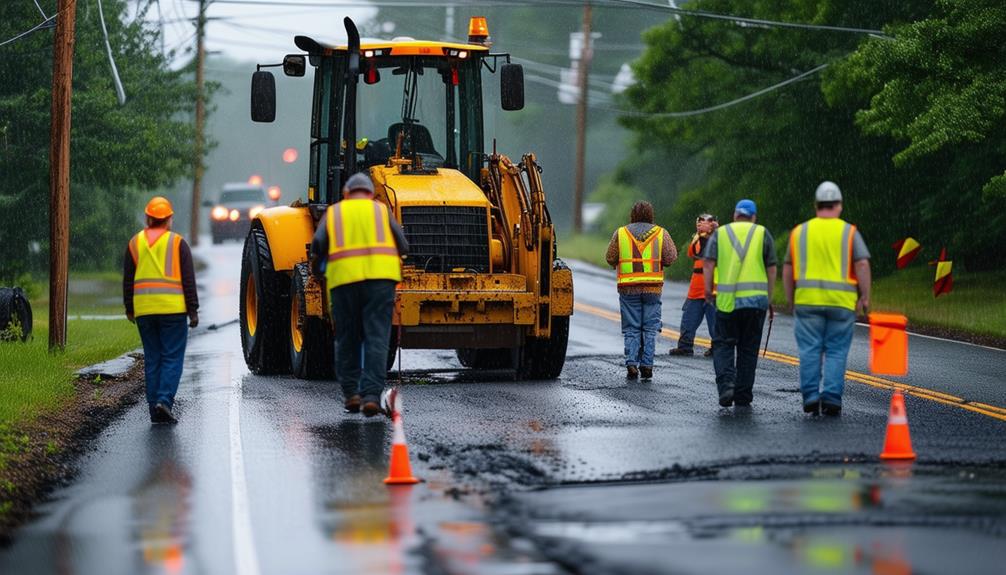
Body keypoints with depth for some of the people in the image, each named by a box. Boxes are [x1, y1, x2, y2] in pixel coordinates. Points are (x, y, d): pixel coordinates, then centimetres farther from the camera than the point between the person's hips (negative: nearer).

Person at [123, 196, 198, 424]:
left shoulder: (135, 243, 7)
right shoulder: (178, 243, -2)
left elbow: (128, 280, 10)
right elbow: (188, 280, -4)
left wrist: (129, 308, 19)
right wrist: (193, 310, 0)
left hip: (144, 310, 3)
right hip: (173, 309, -3)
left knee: (152, 359, 9)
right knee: (172, 358, -1)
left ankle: (154, 407, 7)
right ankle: (164, 400, -17)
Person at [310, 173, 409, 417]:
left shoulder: (334, 212, 16)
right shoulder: (381, 210, 16)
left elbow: (318, 244, 4)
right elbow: (402, 245, 9)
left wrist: (318, 267, 22)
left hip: (344, 278, 1)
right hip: (380, 277, -1)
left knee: (348, 340, 13)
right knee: (376, 339, -2)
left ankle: (351, 393, 9)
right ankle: (371, 395, -13)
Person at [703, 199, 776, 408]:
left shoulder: (720, 234, 9)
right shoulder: (763, 234, 8)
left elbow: (708, 264, -3)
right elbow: (771, 269, 4)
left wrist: (708, 291, 1)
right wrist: (769, 297, 11)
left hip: (727, 300, 0)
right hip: (756, 299, 0)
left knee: (723, 344, 8)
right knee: (748, 349, 8)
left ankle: (726, 385, -13)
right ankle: (743, 396, 10)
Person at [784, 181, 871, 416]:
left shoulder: (800, 231, 9)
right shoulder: (849, 232, 2)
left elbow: (788, 268, 11)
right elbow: (862, 265, -6)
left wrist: (790, 298, 19)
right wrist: (865, 297, -1)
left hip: (807, 300, 1)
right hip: (841, 301, -1)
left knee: (810, 350, 5)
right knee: (836, 352, 3)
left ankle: (811, 397, -1)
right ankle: (832, 398, -4)